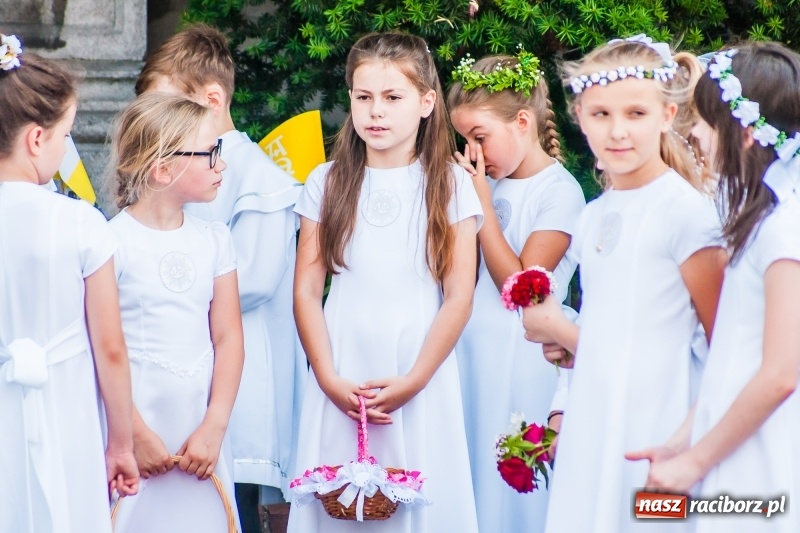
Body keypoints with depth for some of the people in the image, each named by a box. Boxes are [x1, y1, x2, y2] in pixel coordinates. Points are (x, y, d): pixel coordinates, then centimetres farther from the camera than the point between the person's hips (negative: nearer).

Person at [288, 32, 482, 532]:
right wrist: (329, 379, -7)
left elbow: (458, 297, -2)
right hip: (342, 382, 1)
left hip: (420, 383, -1)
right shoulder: (328, 182, 5)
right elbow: (307, 291, 2)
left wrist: (414, 381, -9)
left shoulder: (450, 185, 1)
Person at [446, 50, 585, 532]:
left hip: (518, 362, -7)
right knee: (468, 482, 8)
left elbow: (521, 285, -15)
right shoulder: (491, 183, 10)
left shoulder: (560, 191, -10)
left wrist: (482, 204, -13)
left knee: (510, 483, -1)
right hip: (468, 353, 7)